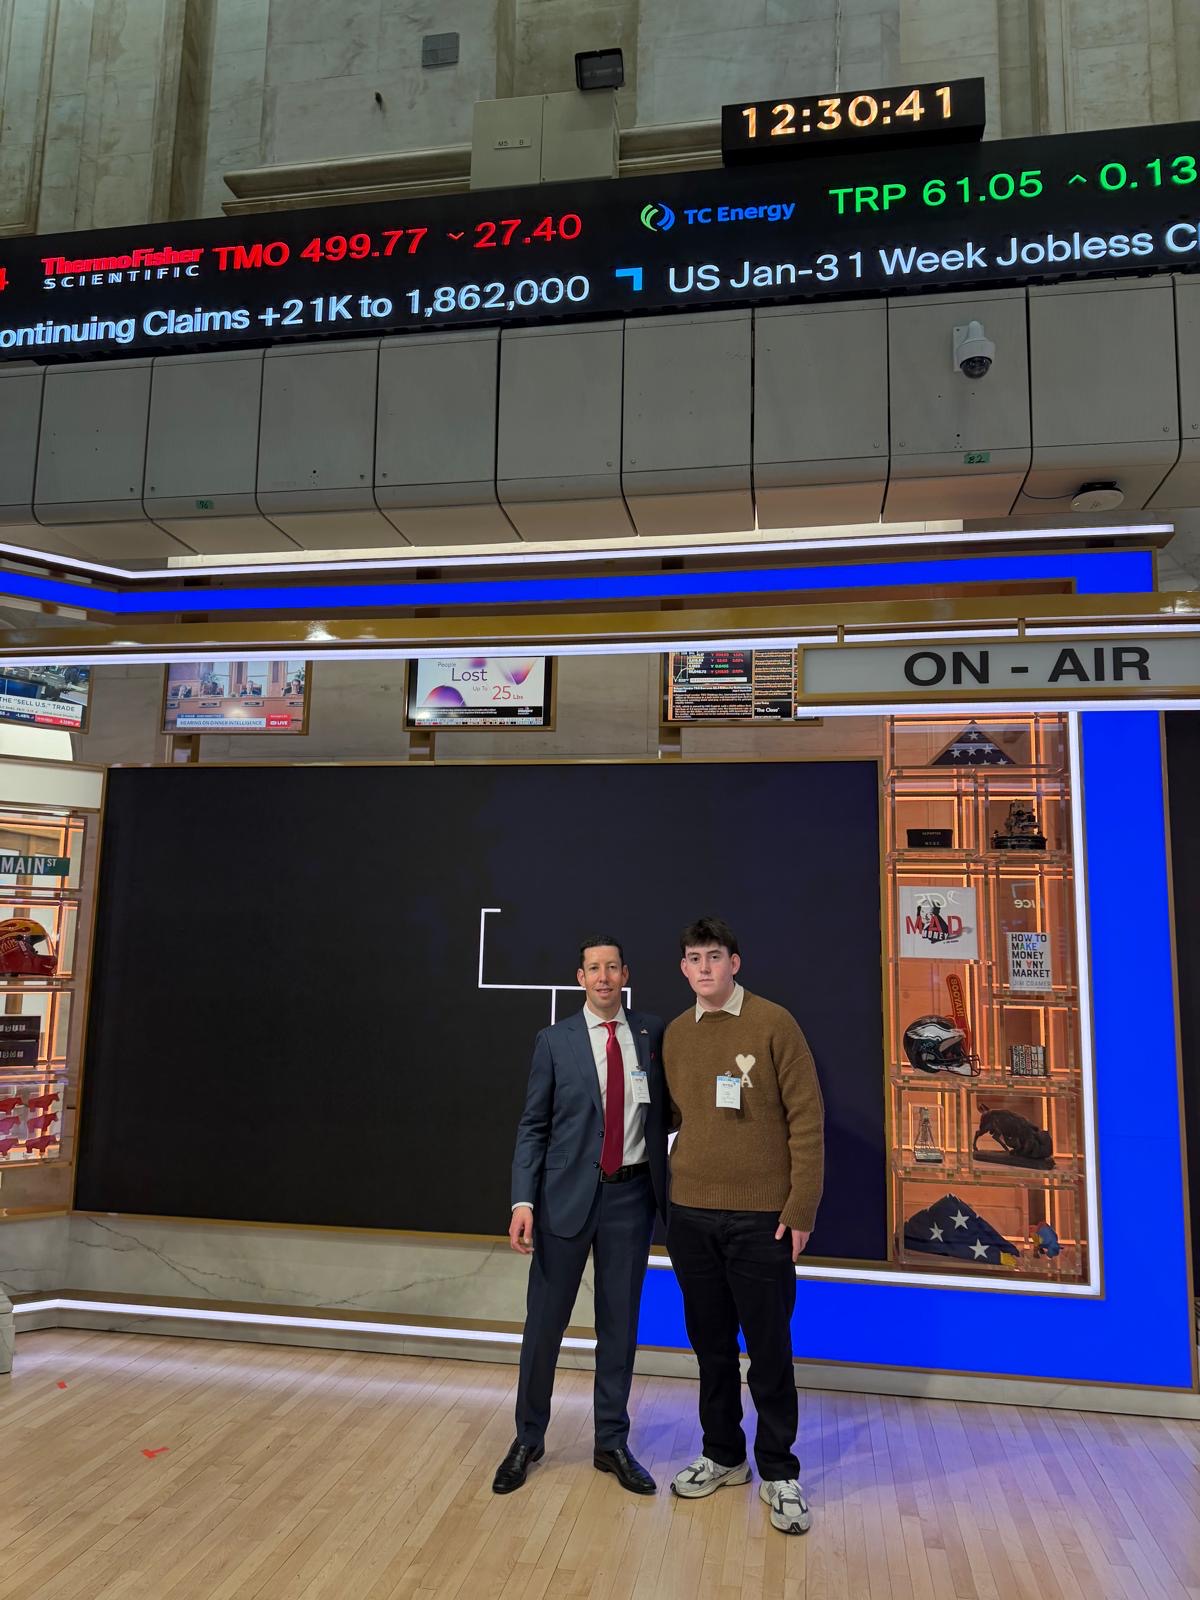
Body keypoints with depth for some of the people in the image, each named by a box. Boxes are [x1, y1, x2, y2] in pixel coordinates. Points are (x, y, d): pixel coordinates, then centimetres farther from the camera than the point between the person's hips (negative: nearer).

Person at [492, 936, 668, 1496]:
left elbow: (666, 1107, 10)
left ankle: (611, 1443, 30)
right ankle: (528, 1438, 29)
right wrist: (523, 1201, -11)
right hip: (568, 1192, -1)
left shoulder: (652, 1033, 2)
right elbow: (533, 1128, -1)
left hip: (631, 1193, 1)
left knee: (619, 1322, 13)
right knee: (544, 1319, 8)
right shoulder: (555, 1041, -2)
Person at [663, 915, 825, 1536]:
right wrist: (675, 1187, 6)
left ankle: (778, 1472, 25)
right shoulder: (676, 1035, 6)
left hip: (760, 1218, -4)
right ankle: (722, 1454, 34)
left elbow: (806, 1119, -9)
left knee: (769, 1348, 6)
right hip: (690, 1214, 4)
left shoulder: (772, 1024, -8)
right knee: (711, 1342, 15)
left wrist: (800, 1209, -11)